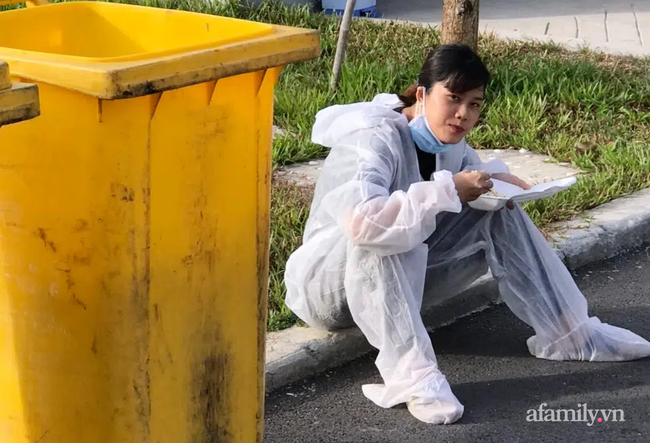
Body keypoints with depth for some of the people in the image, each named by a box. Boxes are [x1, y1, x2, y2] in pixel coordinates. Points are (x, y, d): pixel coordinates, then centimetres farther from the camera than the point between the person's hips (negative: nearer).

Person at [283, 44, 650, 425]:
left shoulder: (449, 141, -3)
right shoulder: (375, 139, -27)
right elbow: (361, 221, -44)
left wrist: (495, 180, -7)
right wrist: (449, 191, -38)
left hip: (404, 276, 8)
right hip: (329, 284, -7)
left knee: (497, 211, -6)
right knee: (381, 234, -39)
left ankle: (569, 331, -5)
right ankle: (410, 372, -43)